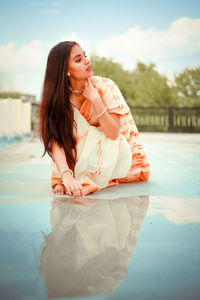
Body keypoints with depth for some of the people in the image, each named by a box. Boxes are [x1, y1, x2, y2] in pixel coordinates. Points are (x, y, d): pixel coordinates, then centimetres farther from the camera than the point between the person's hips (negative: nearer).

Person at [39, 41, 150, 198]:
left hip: (122, 152, -2)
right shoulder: (59, 97, -15)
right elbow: (55, 139, -27)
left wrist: (95, 99, -35)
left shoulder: (104, 86, -21)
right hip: (90, 154, 3)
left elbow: (113, 134, -27)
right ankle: (71, 182, -20)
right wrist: (66, 175, -44)